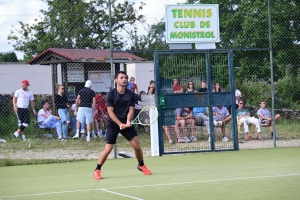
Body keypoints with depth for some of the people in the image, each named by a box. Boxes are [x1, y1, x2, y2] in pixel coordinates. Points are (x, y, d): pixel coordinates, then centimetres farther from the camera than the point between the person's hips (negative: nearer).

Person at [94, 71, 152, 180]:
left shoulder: (131, 94, 1)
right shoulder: (111, 94, -9)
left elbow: (131, 110, -2)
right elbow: (111, 112, -11)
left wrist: (128, 121, -20)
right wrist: (120, 124, -20)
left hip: (126, 123, 3)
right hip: (113, 123, -3)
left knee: (137, 145, -1)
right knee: (108, 149, -9)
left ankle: (141, 165, 23)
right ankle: (97, 170, 6)